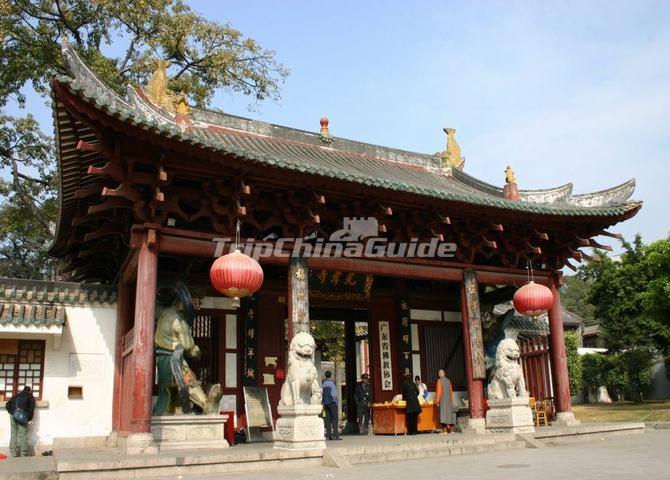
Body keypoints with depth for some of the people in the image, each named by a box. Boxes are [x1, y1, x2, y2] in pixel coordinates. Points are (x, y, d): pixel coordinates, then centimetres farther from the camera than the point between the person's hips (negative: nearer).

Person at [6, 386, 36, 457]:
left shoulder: (16, 396, 27)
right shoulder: (30, 396, 14)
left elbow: (7, 405, 18)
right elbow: (31, 407, 2)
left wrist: (11, 412, 19)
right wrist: (29, 418, 5)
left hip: (13, 415, 4)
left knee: (13, 435, 7)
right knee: (23, 435, -4)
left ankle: (13, 454, 4)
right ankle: (23, 455, -7)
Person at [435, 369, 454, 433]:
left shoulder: (439, 380, -7)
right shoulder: (448, 380, 10)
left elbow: (439, 391, -12)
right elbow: (451, 391, 14)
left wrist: (437, 400, -10)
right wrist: (451, 400, 22)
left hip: (443, 399, -6)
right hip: (449, 399, 6)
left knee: (443, 413, -8)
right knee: (449, 412, 11)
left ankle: (445, 430, -14)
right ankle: (450, 429, 13)